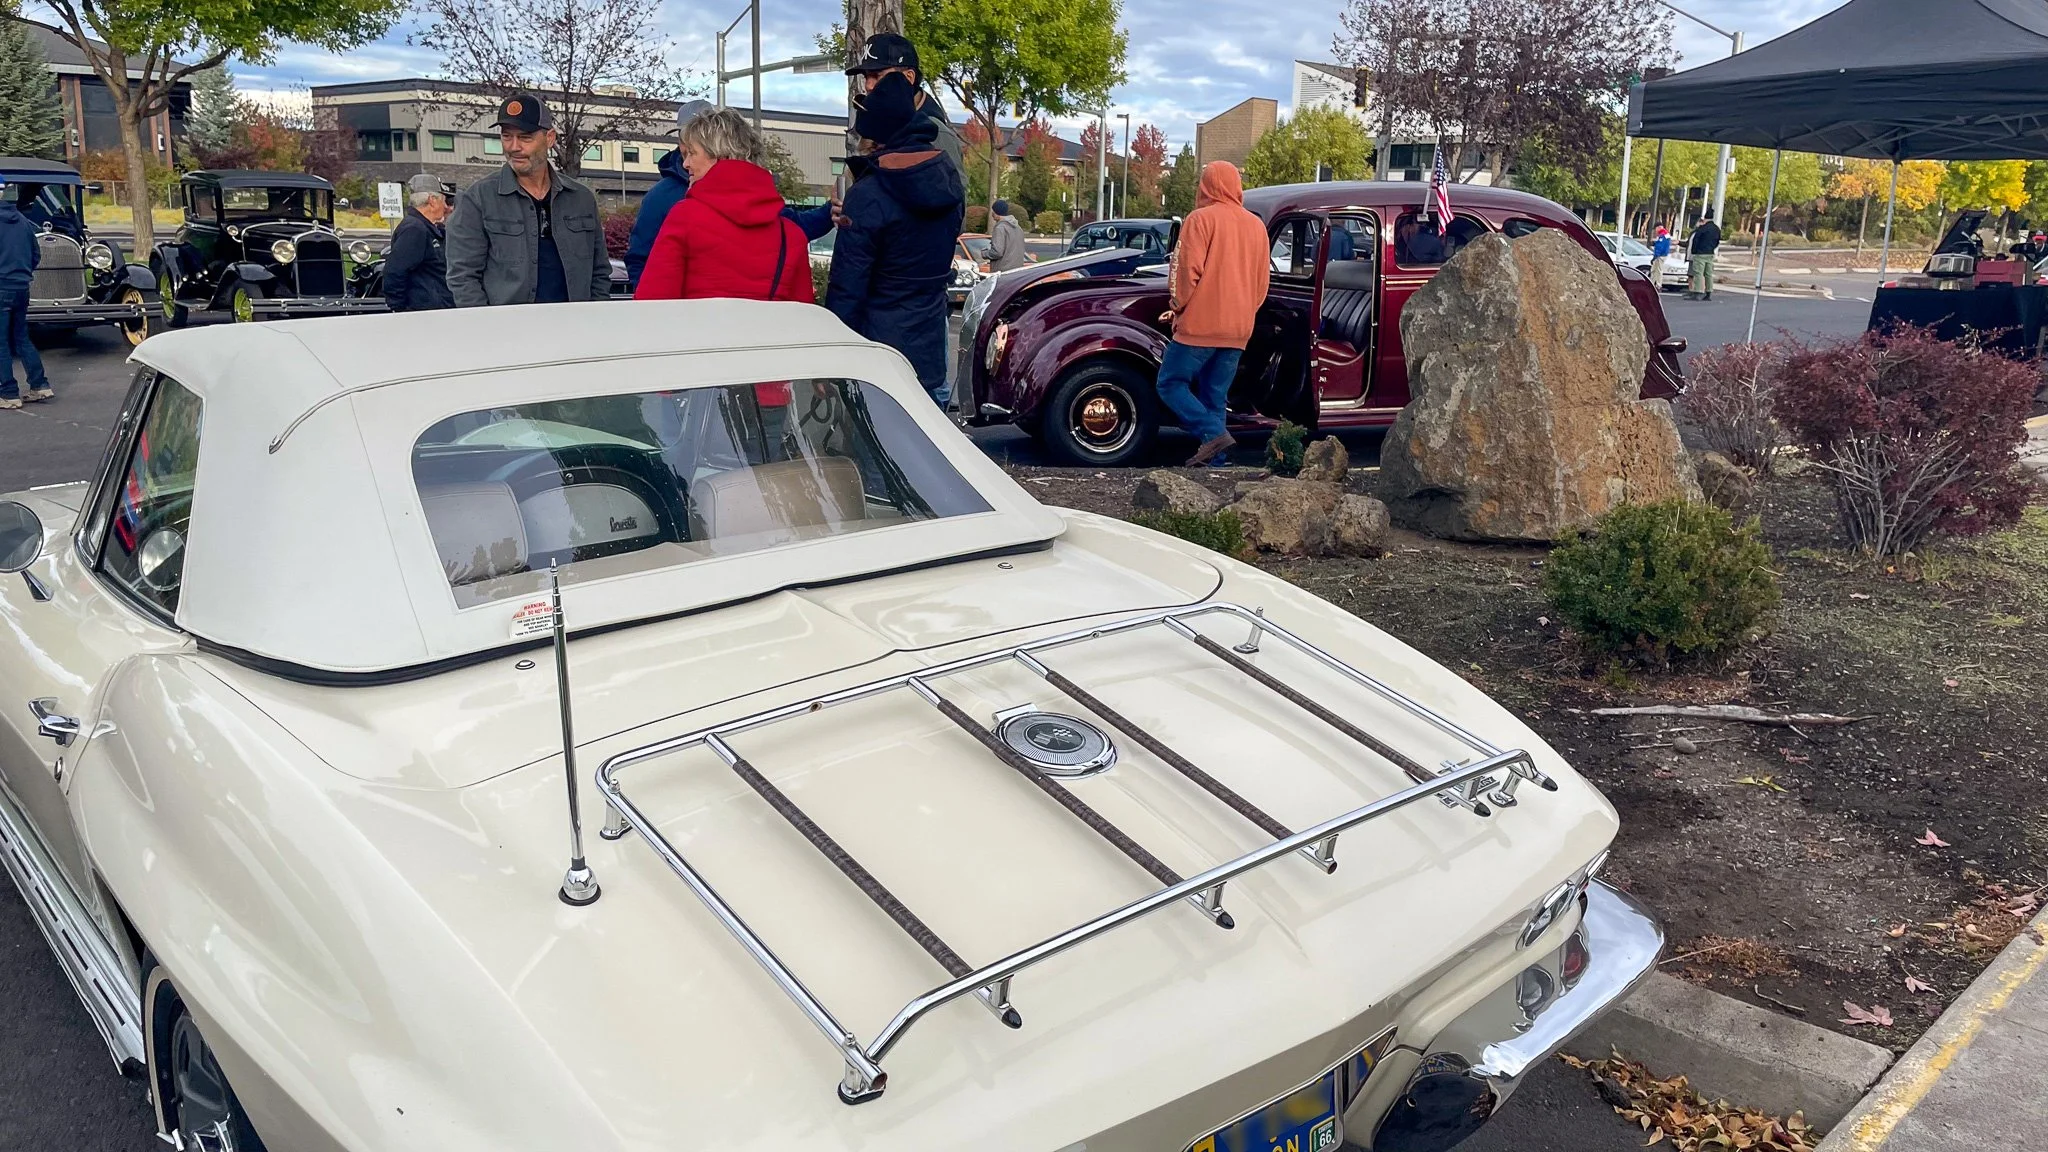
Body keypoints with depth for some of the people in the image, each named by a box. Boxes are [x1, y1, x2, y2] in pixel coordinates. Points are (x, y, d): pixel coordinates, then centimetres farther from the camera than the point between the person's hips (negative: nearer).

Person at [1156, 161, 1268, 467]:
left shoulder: (1201, 218, -6)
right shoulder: (1256, 225, 13)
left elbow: (1187, 270, -13)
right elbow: (1262, 281, 16)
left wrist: (1178, 307, 1)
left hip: (1200, 324, -6)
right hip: (1239, 330, 6)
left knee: (1171, 384, 2)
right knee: (1215, 398, 11)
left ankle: (1214, 433, -14)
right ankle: (1216, 460, 5)